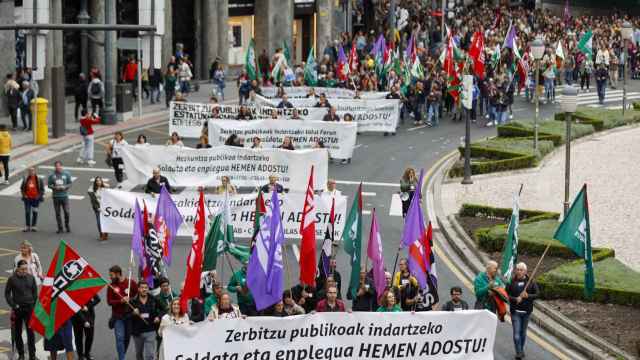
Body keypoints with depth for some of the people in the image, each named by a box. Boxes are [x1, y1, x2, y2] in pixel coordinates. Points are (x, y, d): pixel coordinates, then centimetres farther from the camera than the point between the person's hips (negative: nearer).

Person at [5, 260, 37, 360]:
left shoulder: (31, 278, 4)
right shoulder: (12, 279, -4)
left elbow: (35, 292, 11)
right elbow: (7, 293, 1)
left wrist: (34, 305, 3)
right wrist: (13, 305, -7)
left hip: (29, 308, 1)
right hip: (17, 309, -1)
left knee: (31, 331, -2)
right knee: (17, 333, 6)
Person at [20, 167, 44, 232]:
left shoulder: (39, 180, -2)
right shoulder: (25, 179, 3)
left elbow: (42, 189, 1)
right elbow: (22, 188, 11)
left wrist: (39, 196, -9)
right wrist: (24, 195, -1)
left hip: (36, 199, -2)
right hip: (27, 198, 2)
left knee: (35, 213, 1)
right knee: (27, 212, 2)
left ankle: (33, 226, 8)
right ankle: (27, 226, 9)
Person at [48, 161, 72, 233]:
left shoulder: (66, 174, 1)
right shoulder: (52, 175, 1)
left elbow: (70, 184, 5)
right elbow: (49, 185, 5)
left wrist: (64, 187, -14)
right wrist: (55, 187, -14)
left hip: (64, 196, -1)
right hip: (56, 196, 1)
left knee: (66, 212, -5)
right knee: (57, 213, 3)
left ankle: (67, 226, 16)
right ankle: (60, 228, 12)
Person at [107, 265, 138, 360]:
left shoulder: (131, 283, -4)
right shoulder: (111, 286, -2)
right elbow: (109, 302, -4)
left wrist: (130, 299, -10)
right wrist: (121, 301, -19)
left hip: (129, 315, 1)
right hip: (118, 317, -1)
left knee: (127, 337, 10)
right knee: (120, 338, -9)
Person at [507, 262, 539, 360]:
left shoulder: (531, 282, 0)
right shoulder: (512, 282, -3)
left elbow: (537, 294, -1)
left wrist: (528, 296, -19)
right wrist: (515, 299, -20)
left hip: (526, 311, 2)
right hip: (515, 311, -2)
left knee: (523, 332, 14)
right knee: (516, 332, -9)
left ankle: (522, 350, 30)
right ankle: (518, 352, -6)